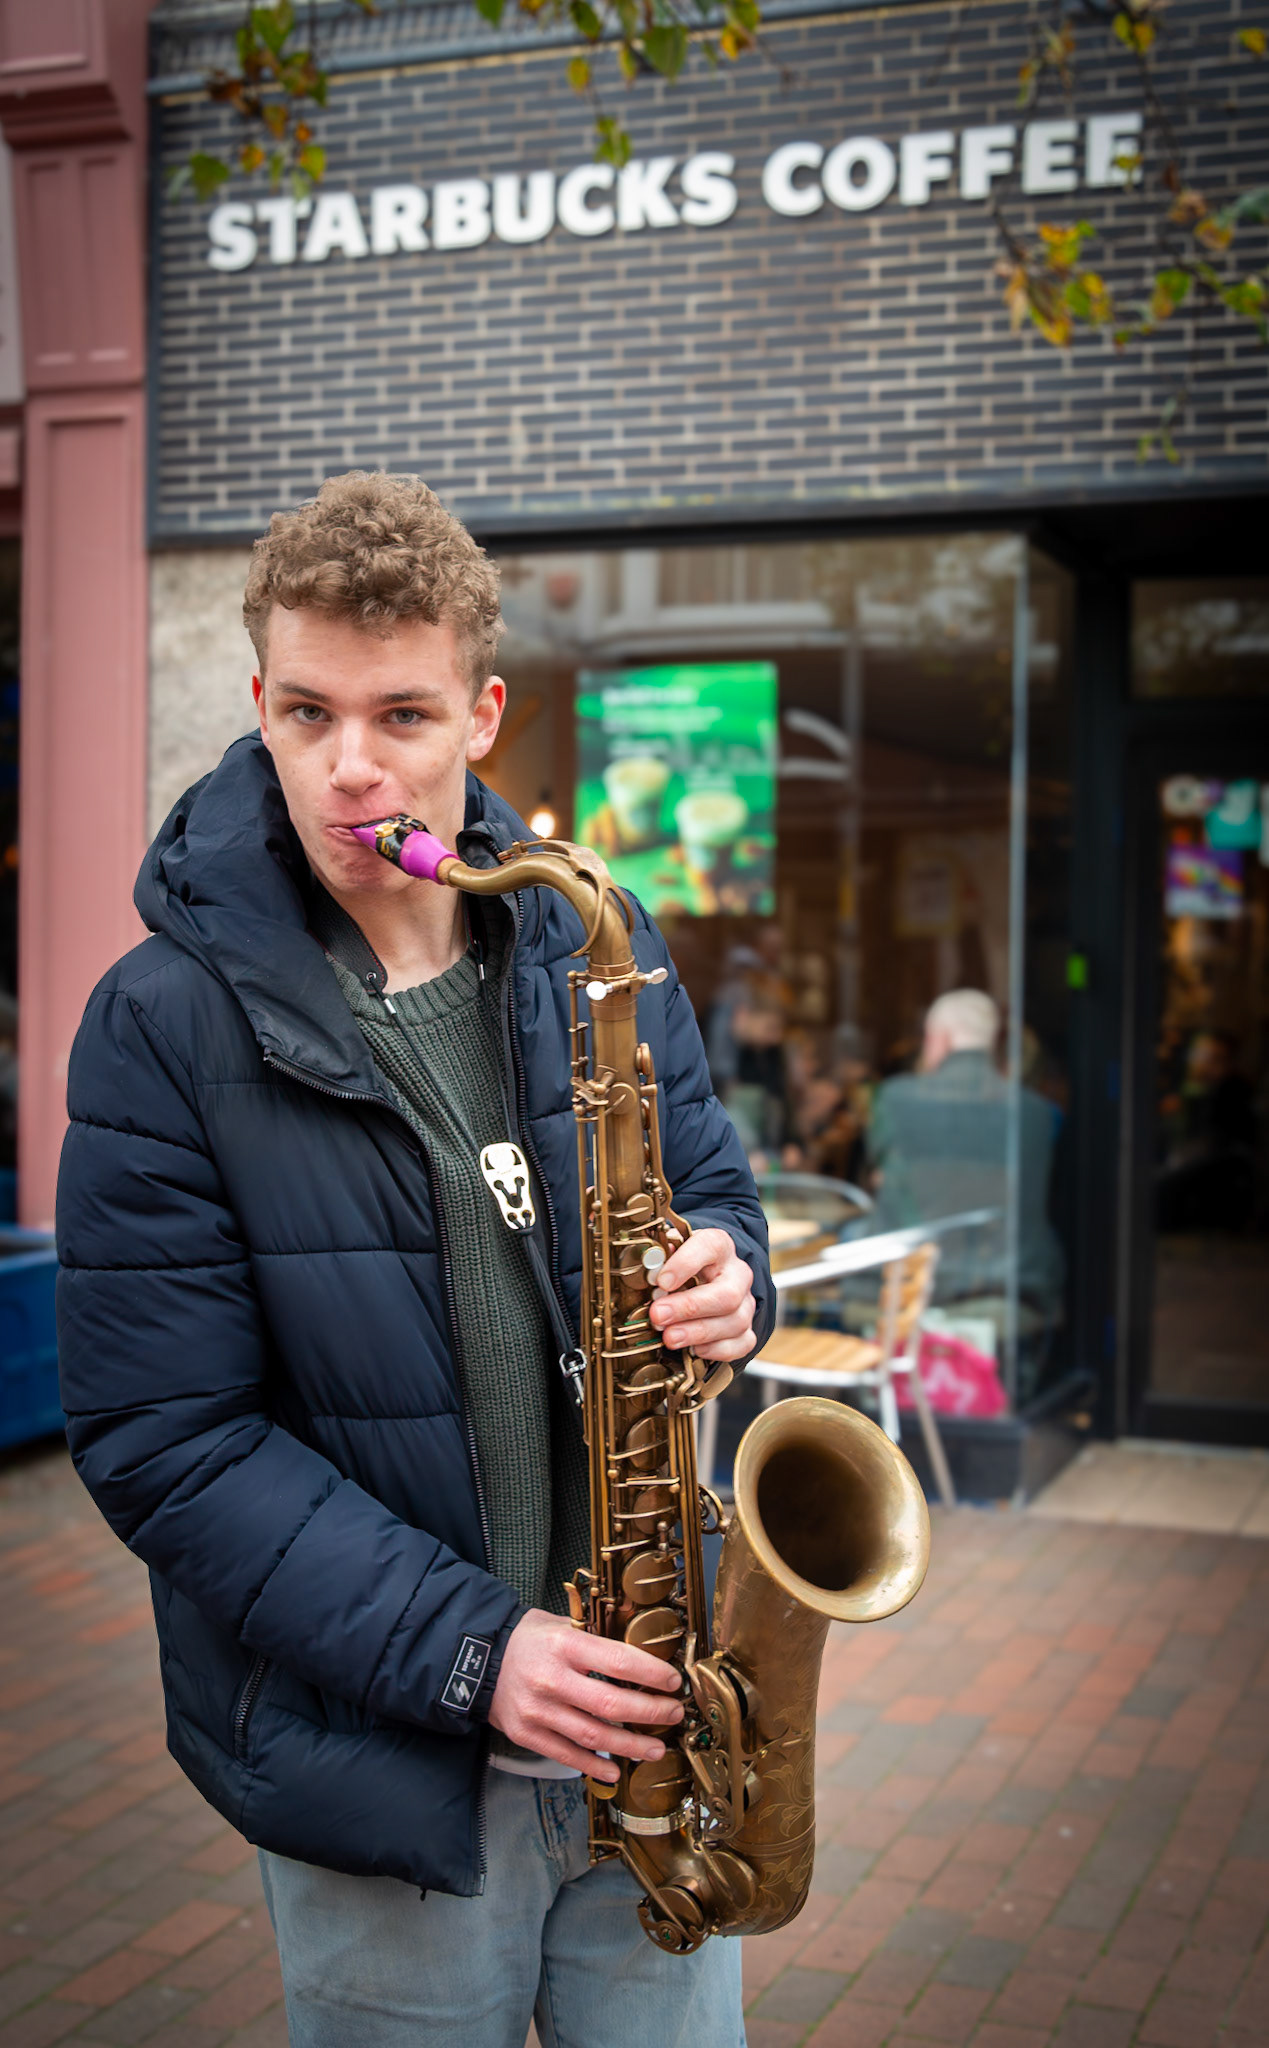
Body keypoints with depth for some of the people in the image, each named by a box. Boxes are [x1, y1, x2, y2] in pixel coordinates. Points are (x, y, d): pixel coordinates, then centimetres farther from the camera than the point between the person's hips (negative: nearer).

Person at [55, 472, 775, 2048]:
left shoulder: (597, 951, 1)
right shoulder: (164, 1030, -12)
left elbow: (712, 1189, 13)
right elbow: (161, 1438, -14)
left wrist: (726, 1281, -13)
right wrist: (465, 1649, -21)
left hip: (646, 1720, 4)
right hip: (380, 1776, -3)